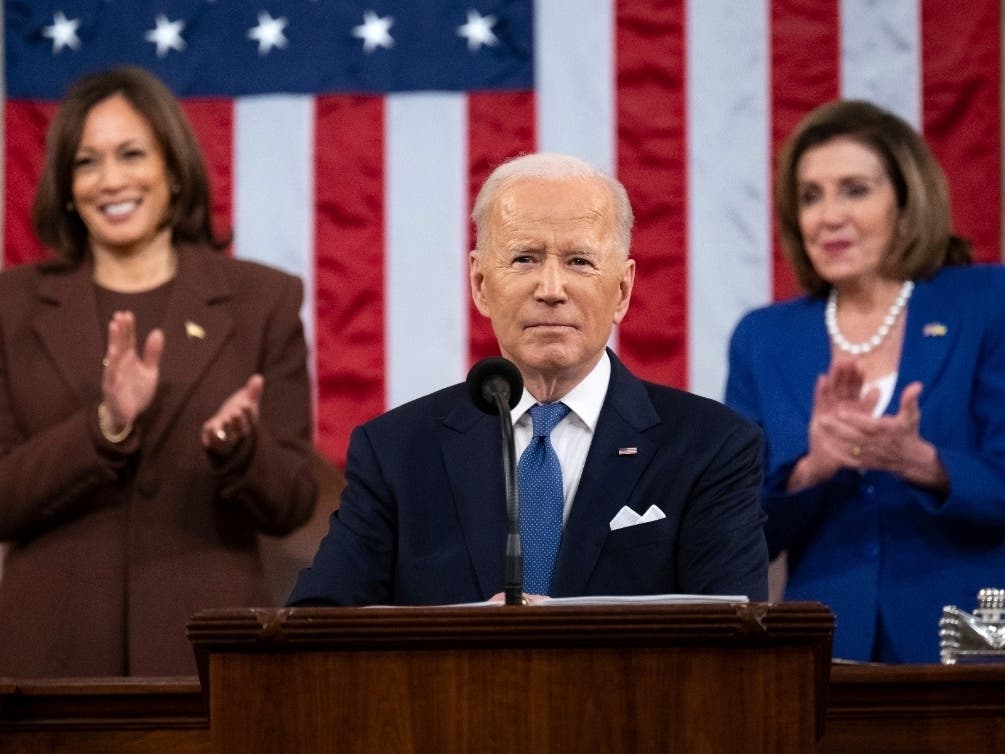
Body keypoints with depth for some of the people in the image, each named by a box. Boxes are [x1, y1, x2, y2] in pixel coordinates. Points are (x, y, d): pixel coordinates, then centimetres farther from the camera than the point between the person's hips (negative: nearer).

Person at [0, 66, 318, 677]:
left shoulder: (263, 301, 5)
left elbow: (291, 505, 3)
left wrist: (237, 446, -17)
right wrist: (104, 428, -16)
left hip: (205, 648, 0)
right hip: (57, 649, 1)